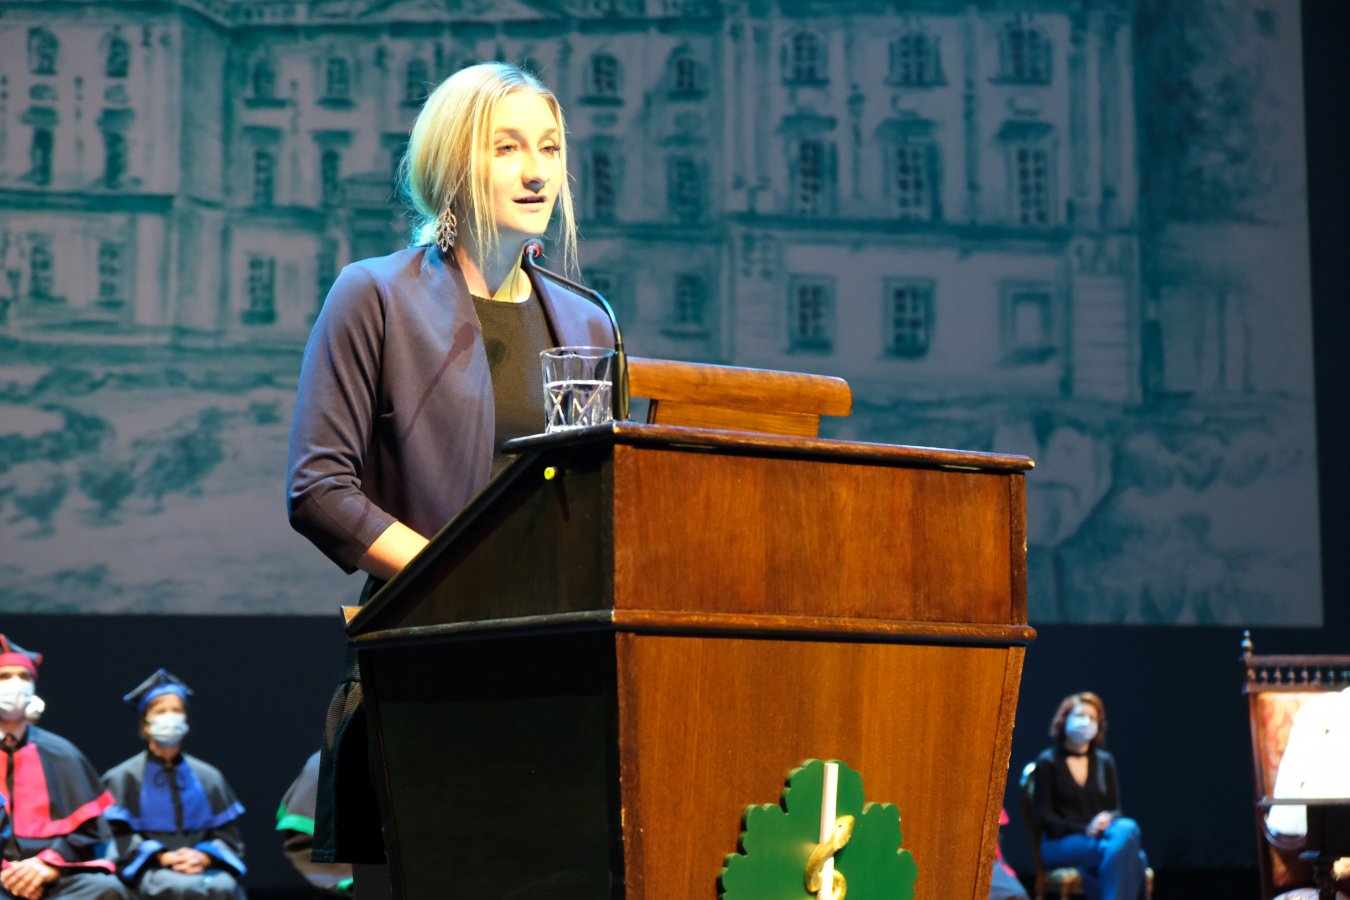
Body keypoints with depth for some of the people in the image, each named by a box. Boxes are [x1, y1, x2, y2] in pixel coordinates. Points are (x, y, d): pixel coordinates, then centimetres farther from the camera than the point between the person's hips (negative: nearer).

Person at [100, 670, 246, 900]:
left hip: (202, 867, 3)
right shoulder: (124, 778, 13)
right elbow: (118, 837, 2)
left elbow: (227, 834, 14)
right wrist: (162, 857, -15)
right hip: (149, 870, -2)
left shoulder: (208, 777, 21)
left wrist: (203, 856, -9)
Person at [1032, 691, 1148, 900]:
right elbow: (1045, 816, -4)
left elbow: (1115, 810, 12)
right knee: (1121, 849, -33)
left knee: (1127, 828, -33)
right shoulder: (1048, 762, 2)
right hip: (1060, 844, -4)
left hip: (1101, 835, 4)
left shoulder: (1104, 762, 16)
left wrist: (1107, 820, -14)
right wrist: (1084, 830, -18)